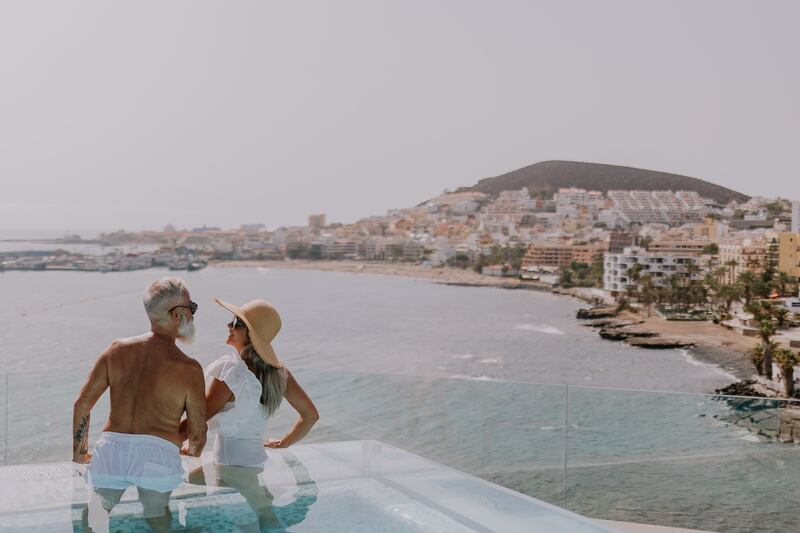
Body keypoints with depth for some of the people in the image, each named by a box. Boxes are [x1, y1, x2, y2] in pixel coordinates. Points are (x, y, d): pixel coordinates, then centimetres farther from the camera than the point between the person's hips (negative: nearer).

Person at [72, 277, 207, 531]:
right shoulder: (189, 369, 2)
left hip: (110, 449, 3)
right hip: (159, 453, -3)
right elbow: (197, 434, 6)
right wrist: (192, 452, 29)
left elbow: (82, 403, 9)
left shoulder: (118, 349, 10)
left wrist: (79, 450, 22)